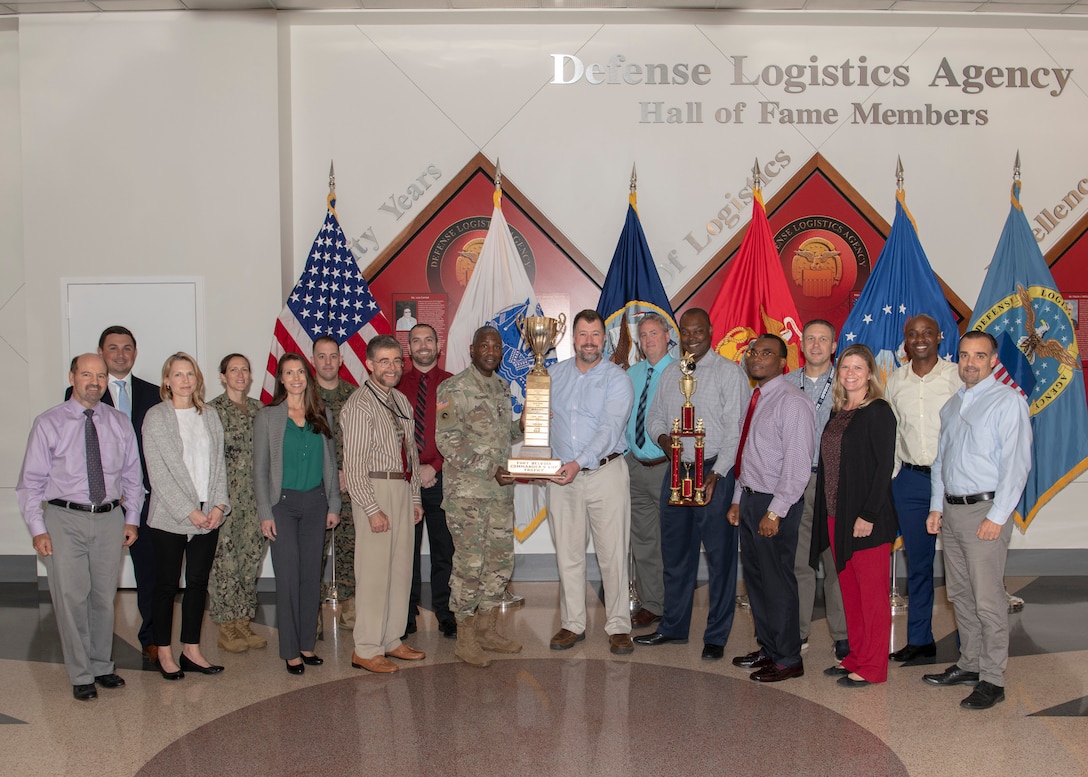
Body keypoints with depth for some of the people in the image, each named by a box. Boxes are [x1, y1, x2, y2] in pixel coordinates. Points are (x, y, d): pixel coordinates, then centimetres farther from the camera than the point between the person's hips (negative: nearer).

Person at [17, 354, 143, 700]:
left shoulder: (119, 423, 7)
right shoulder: (48, 423, -2)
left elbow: (132, 475, 12)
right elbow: (31, 481, -2)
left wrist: (132, 518, 7)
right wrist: (38, 529, -8)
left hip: (110, 518, 3)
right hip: (65, 519, -3)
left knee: (104, 597, 11)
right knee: (71, 599, -2)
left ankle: (102, 666, 26)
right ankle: (81, 676, 10)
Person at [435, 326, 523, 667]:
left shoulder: (502, 387, 14)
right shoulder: (453, 389, -9)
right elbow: (448, 441, -15)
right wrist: (491, 470, -20)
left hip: (501, 489, 7)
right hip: (467, 490, -7)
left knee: (501, 560, 11)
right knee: (470, 563, -4)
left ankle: (487, 629, 24)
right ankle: (465, 638, 8)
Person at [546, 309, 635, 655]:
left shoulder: (617, 379, -3)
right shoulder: (554, 374, 11)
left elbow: (609, 428, -16)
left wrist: (579, 463, -28)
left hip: (605, 473, -3)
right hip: (561, 475, 4)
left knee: (613, 554, -1)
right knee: (567, 554, 8)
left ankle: (618, 626, 9)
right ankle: (572, 624, 19)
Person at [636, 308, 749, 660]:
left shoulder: (728, 372, -4)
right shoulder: (669, 374, 14)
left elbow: (735, 430, -9)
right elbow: (655, 416, 19)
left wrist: (716, 474, -17)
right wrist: (662, 437, -4)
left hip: (716, 471, -6)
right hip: (676, 470, 6)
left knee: (719, 555, 0)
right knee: (675, 551, 14)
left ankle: (716, 636, 10)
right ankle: (673, 626, 27)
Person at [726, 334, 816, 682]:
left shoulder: (792, 402, -15)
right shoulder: (756, 399, 13)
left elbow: (797, 464, -20)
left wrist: (775, 512, -21)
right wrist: (737, 500, 16)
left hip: (775, 503, -9)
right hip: (749, 498, 9)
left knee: (777, 582, -1)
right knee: (755, 578, 16)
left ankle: (788, 660, 12)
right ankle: (768, 649, 29)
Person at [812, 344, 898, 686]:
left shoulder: (878, 412, -9)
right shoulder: (838, 412, 13)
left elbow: (885, 466, -14)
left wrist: (869, 515, -19)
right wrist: (828, 514, 9)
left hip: (867, 519, -8)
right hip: (836, 516, 8)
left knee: (872, 592, 1)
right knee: (849, 590, 14)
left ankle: (873, 667, 10)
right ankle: (856, 657, 25)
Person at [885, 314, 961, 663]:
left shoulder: (957, 376, -3)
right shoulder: (895, 381, 9)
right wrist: (890, 476, 8)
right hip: (909, 480, 4)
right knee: (916, 562, 10)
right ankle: (919, 639, 20)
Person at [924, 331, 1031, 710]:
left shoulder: (1008, 401, -7)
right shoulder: (952, 405, 16)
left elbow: (1016, 463, -13)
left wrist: (996, 516, -17)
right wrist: (936, 506, 13)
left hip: (985, 510, -7)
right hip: (951, 510, 7)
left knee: (988, 600, -6)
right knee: (959, 594, 13)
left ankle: (993, 679, 2)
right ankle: (970, 664, 25)